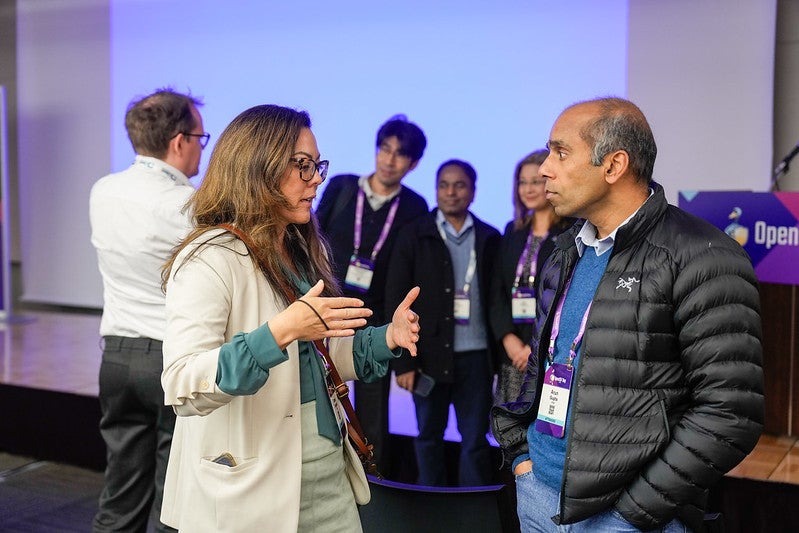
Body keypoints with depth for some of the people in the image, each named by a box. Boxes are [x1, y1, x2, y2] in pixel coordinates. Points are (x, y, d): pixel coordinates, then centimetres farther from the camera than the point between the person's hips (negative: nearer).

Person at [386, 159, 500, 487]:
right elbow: (396, 300, -1)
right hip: (430, 357, 0)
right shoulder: (414, 236, 2)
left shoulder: (489, 238, 7)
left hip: (476, 356, 1)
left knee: (475, 441, 4)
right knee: (429, 437, 10)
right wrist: (402, 362, -6)